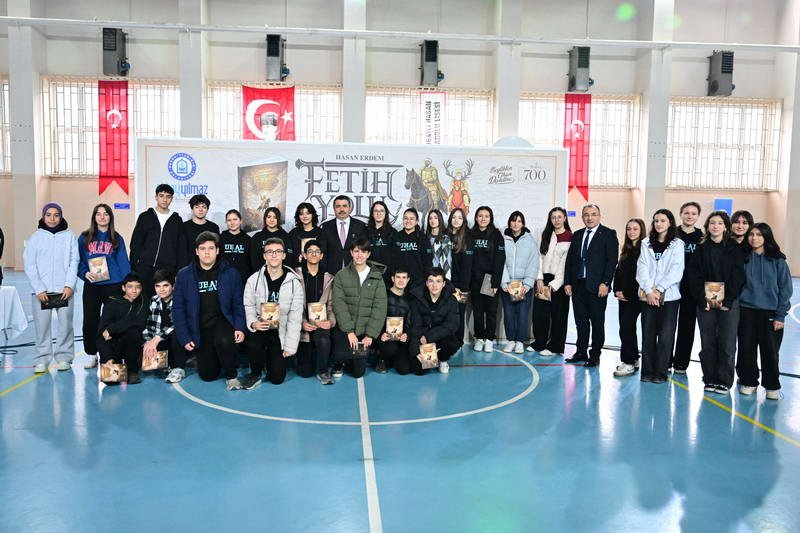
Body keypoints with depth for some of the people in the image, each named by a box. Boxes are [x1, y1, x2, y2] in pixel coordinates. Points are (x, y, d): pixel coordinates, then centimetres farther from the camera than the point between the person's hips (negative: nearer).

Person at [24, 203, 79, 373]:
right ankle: (42, 359, 9)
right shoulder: (36, 237, 6)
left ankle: (64, 357, 10)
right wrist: (39, 289, -5)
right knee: (41, 325, -1)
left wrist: (69, 285, -7)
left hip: (64, 289, 0)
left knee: (65, 324, -1)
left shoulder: (69, 236, 5)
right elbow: (29, 265, 3)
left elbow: (74, 262, 2)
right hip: (41, 290, 0)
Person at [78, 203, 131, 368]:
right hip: (91, 286, 1)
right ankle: (91, 355, 19)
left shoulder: (117, 239, 6)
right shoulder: (85, 238, 7)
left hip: (113, 285, -1)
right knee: (90, 321, 5)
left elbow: (124, 263, 3)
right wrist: (84, 273, -12)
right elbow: (78, 260, 8)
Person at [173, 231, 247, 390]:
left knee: (224, 341, -36)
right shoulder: (184, 275, -2)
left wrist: (240, 328, -16)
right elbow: (178, 308, -1)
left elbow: (238, 304, -1)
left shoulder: (230, 273, -3)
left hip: (222, 322, -2)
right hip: (200, 328, 2)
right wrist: (185, 338, -8)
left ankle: (231, 376, -9)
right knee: (208, 375, 2)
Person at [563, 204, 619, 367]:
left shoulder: (608, 234, -1)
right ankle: (581, 352, 21)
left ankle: (595, 355, 12)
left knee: (597, 322, 3)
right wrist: (567, 282, 6)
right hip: (578, 285, 5)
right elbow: (570, 259, 13)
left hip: (597, 286, -5)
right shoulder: (577, 235, 14)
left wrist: (605, 283, -15)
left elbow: (612, 260, -8)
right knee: (581, 321, 10)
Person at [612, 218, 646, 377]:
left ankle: (628, 362, 0)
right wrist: (617, 290, 2)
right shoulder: (626, 250, 14)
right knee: (628, 328, 12)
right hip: (624, 296, 8)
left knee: (626, 328, -9)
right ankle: (633, 360, 22)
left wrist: (628, 293, -12)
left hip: (635, 297, -8)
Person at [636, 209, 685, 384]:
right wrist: (648, 291, -10)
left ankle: (661, 372, 7)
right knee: (648, 335, 5)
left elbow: (676, 271, -5)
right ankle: (647, 371, 12)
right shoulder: (646, 243, 11)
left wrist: (659, 289, -12)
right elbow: (642, 268, 2)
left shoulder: (677, 244, 3)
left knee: (665, 336, -3)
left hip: (668, 296, -2)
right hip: (648, 295, 2)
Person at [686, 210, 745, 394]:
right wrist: (704, 298, -9)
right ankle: (709, 379, 16)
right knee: (707, 344, 5)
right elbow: (693, 275, 1)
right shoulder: (701, 249, 7)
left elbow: (738, 276, -4)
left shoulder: (734, 248, 3)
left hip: (729, 303, -2)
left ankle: (724, 381, 10)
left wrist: (726, 300, -11)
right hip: (705, 303, 2)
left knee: (727, 345, -1)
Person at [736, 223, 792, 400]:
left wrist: (780, 315, -5)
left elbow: (785, 289, -1)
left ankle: (772, 386, 20)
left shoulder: (778, 260, -1)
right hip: (746, 312, 1)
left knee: (770, 351, 4)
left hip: (770, 313, -1)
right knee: (746, 349, 6)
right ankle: (748, 382, 22)